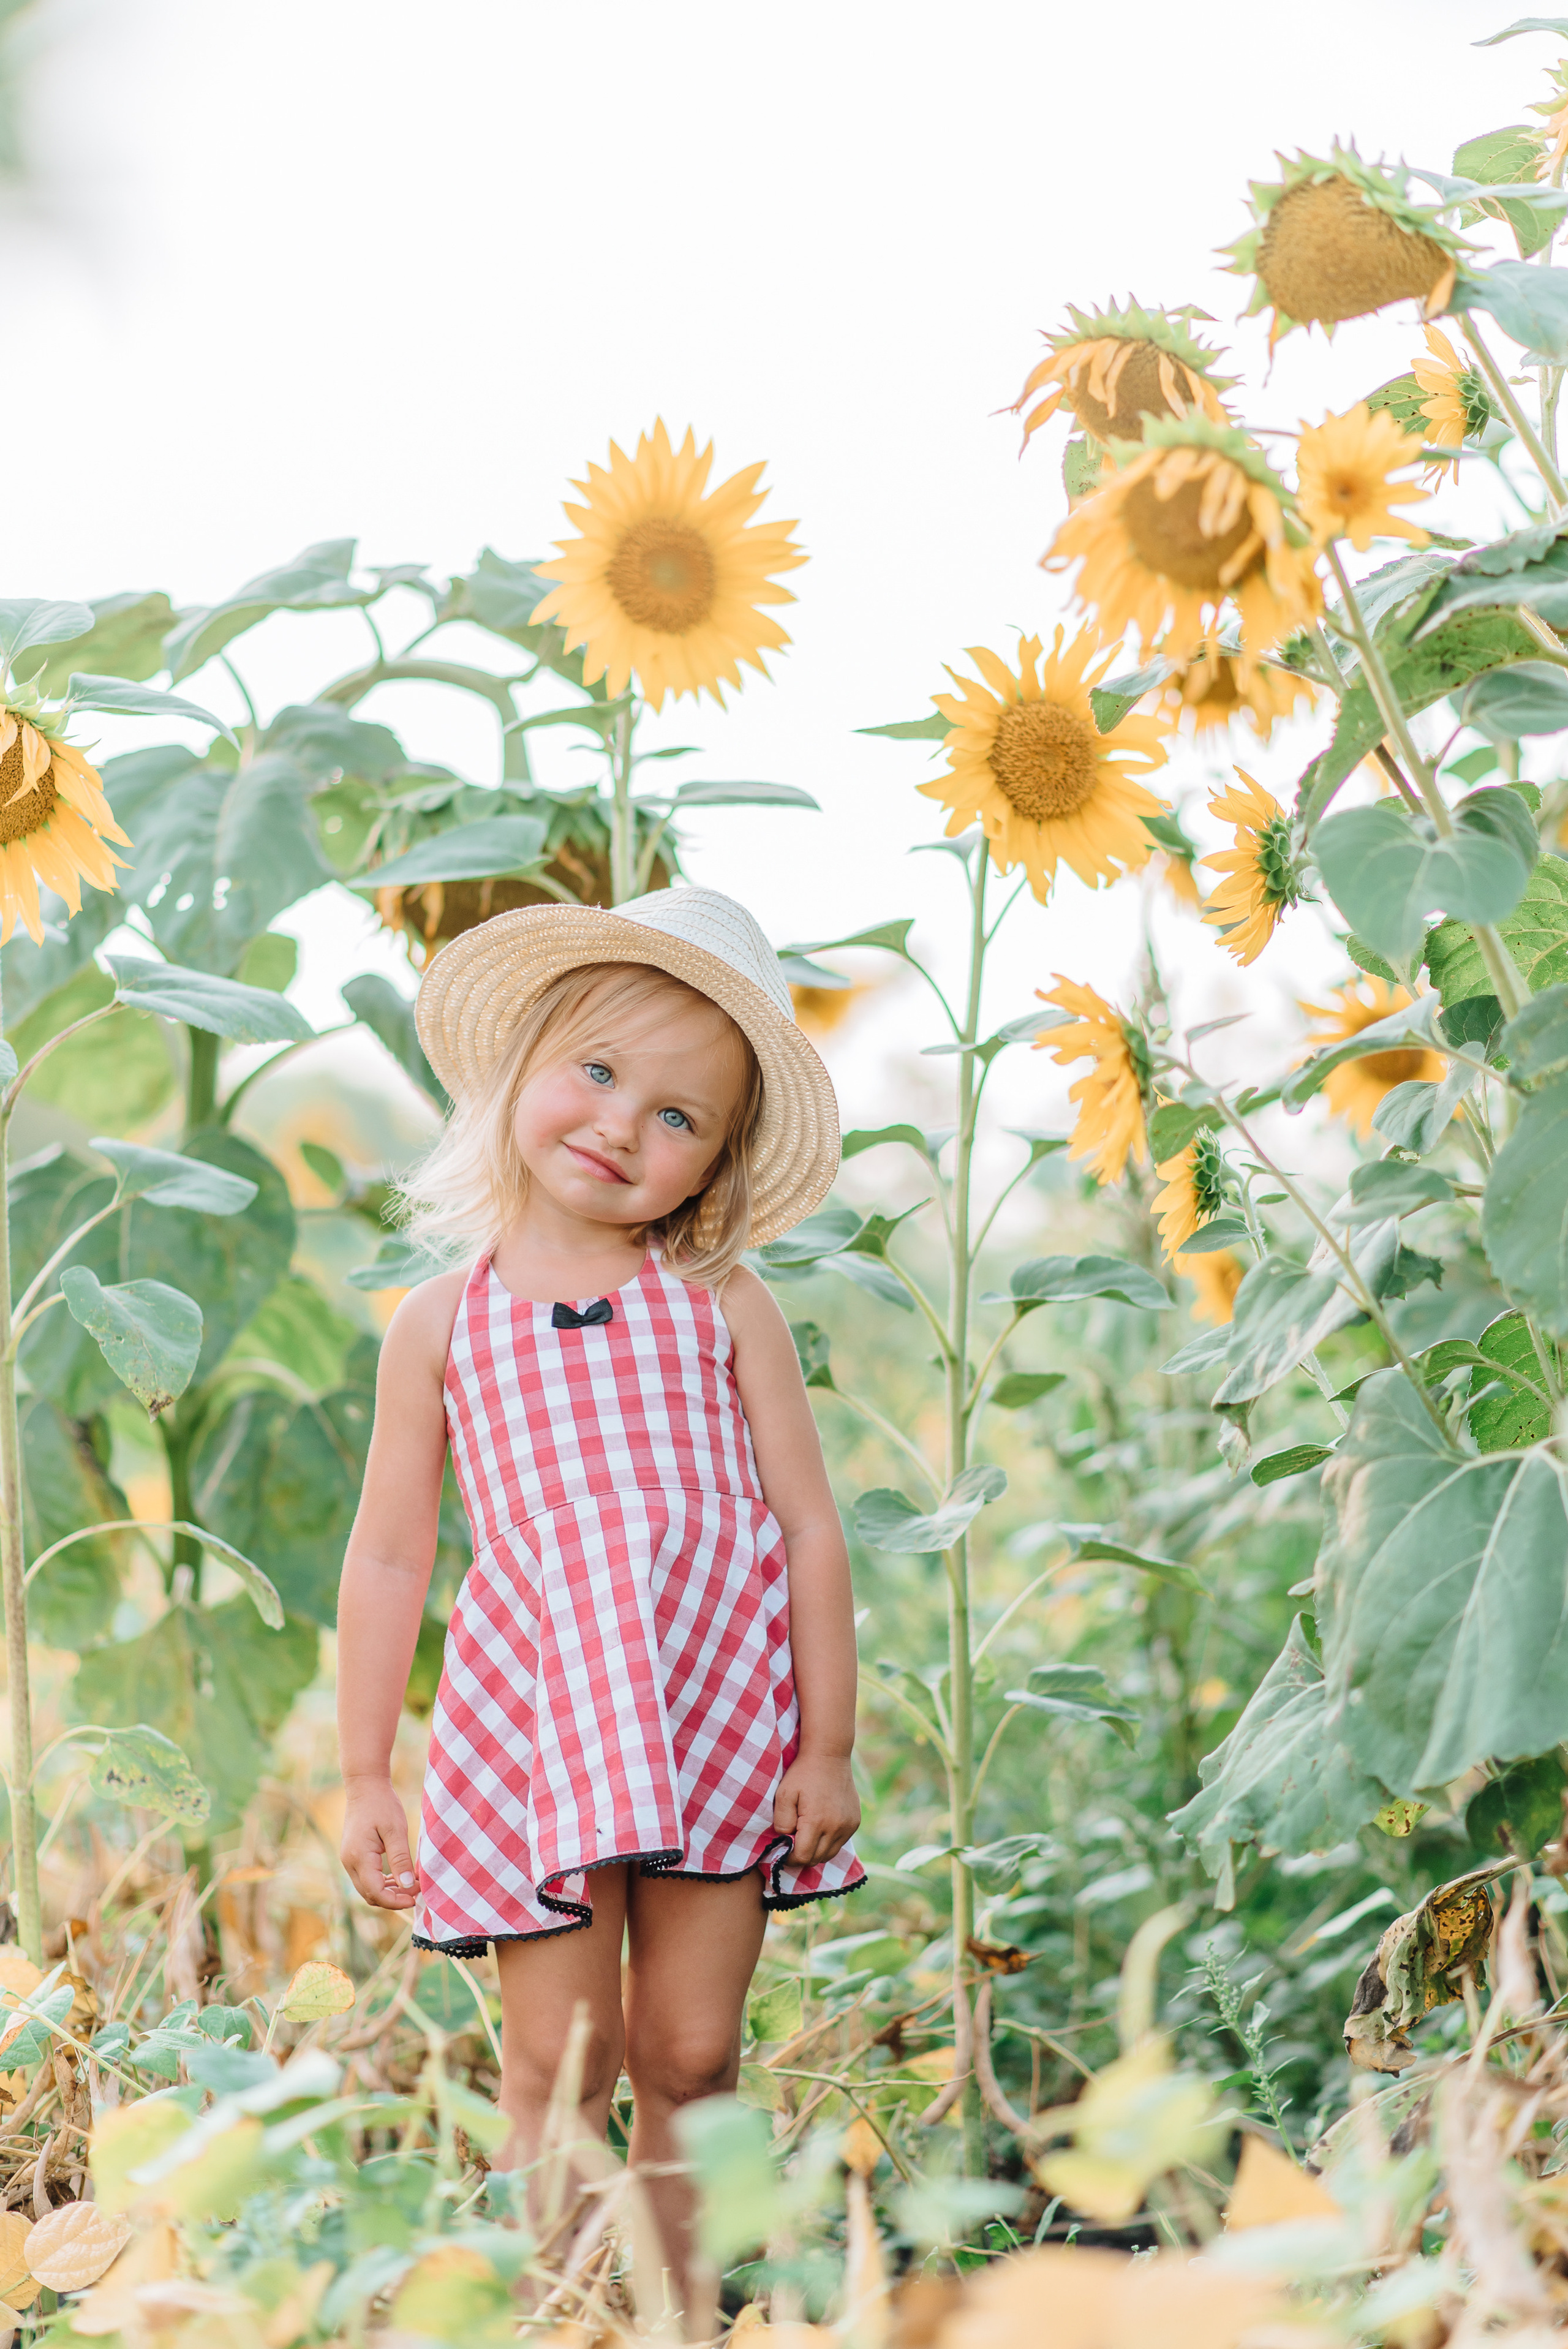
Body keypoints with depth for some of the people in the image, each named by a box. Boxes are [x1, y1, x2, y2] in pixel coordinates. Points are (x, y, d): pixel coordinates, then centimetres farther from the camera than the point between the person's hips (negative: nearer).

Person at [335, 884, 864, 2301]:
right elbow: (389, 1558, 6)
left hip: (723, 1712, 1)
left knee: (689, 2055, 7)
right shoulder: (444, 1323, 3)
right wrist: (366, 1777, 6)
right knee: (558, 2065, 0)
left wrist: (828, 1747, -1)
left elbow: (809, 1527, 3)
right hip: (536, 1712, 0)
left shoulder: (725, 1310, 3)